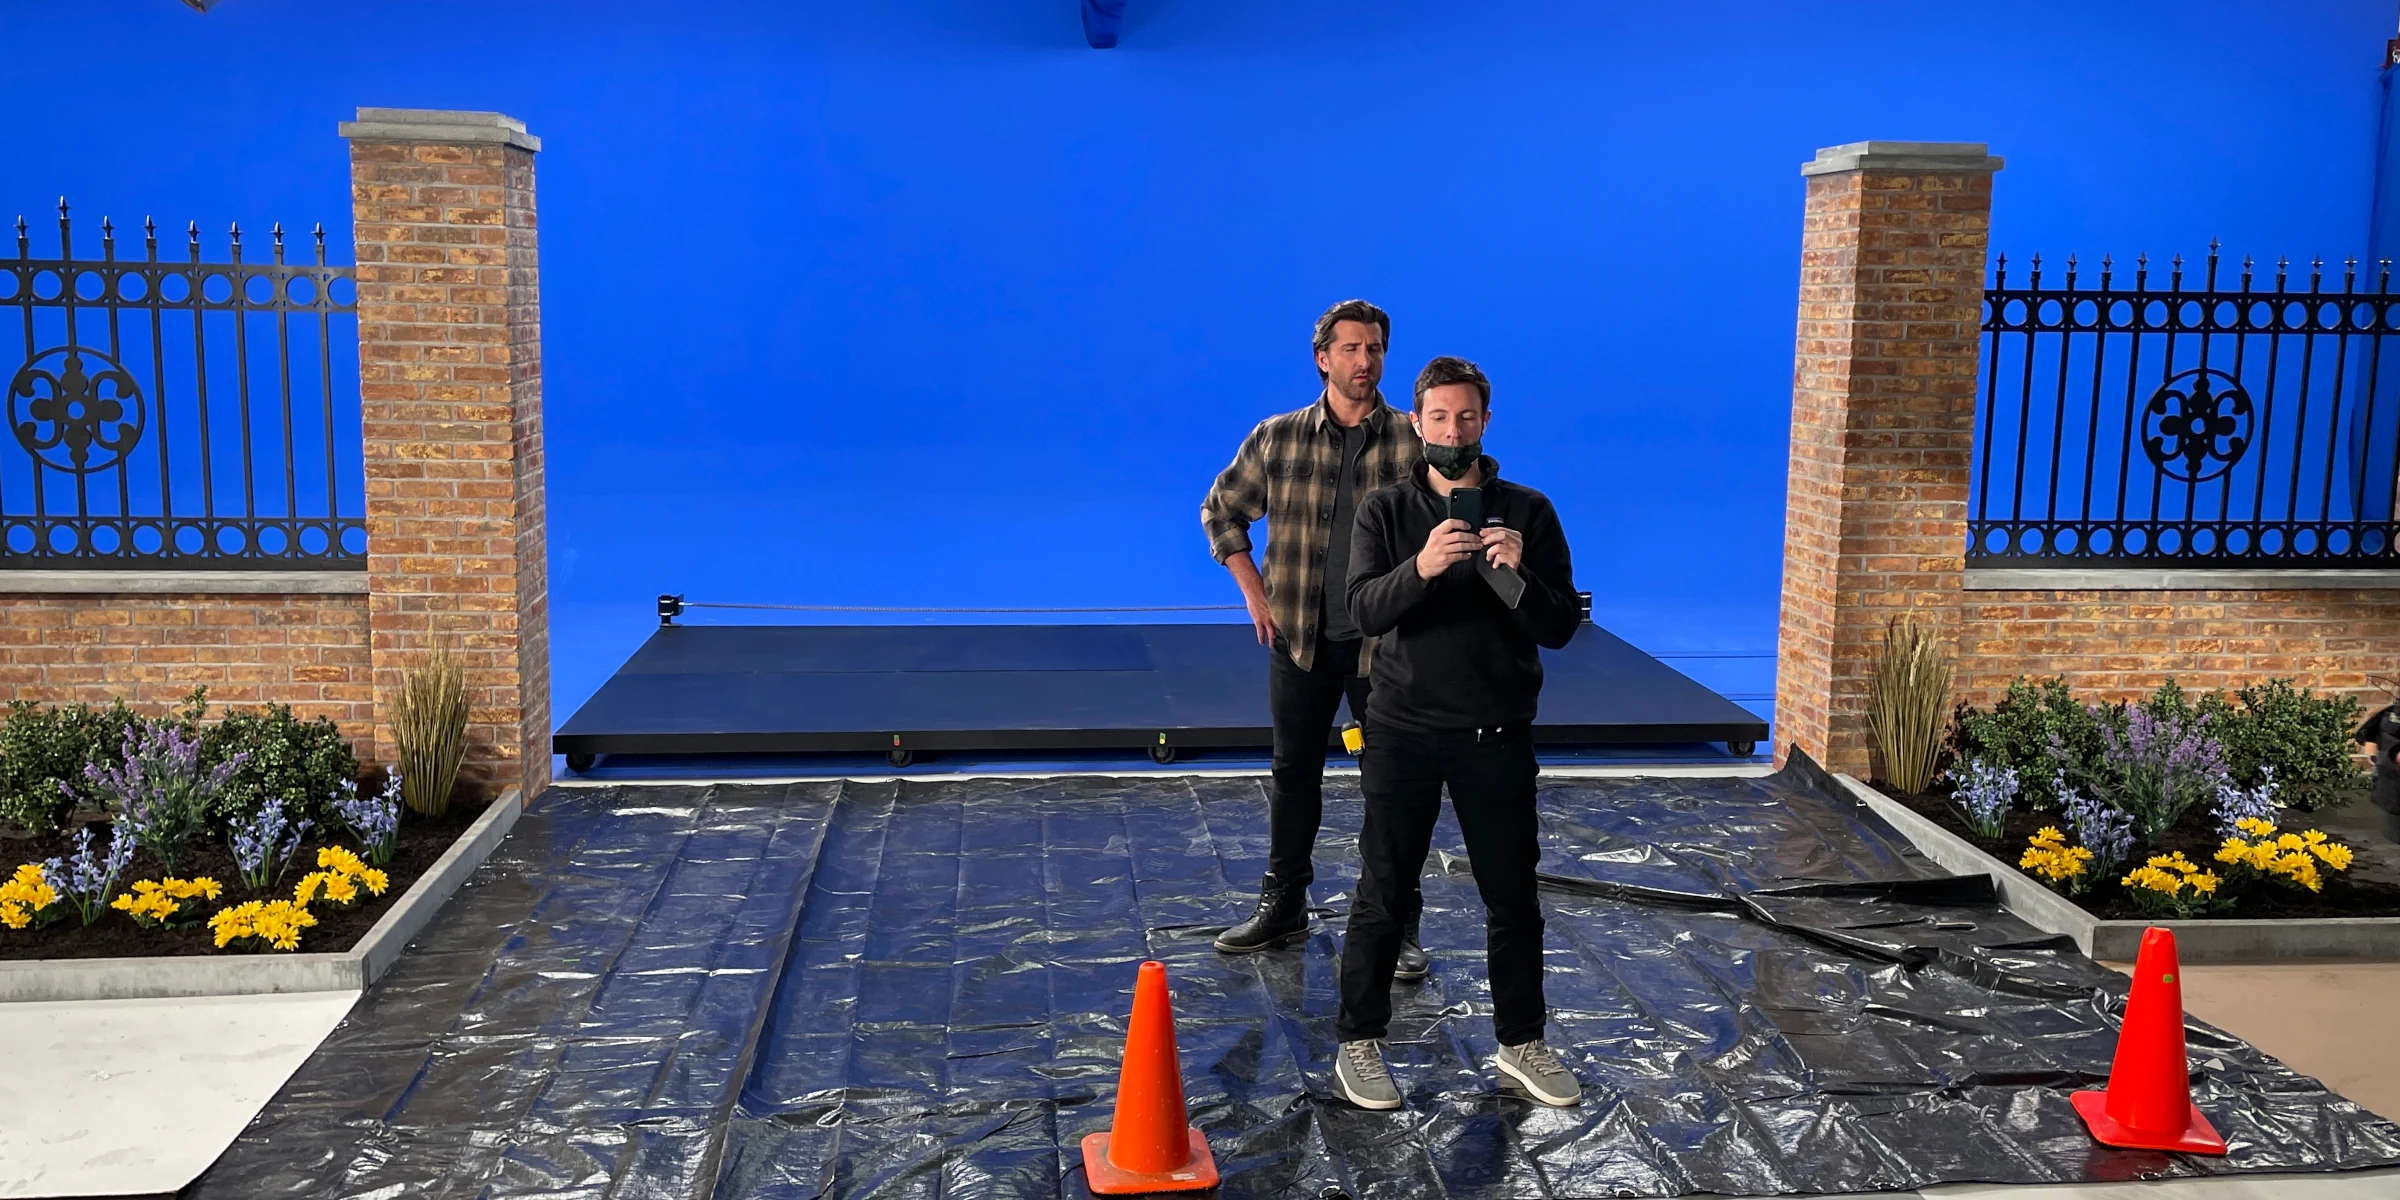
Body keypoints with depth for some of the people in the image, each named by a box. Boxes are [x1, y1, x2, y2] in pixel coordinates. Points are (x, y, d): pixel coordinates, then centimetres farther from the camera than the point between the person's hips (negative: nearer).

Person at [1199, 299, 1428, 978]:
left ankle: (1397, 927, 15)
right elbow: (1221, 509, 12)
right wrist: (1253, 590, 4)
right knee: (1294, 774, 12)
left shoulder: (1414, 442, -4)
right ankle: (1283, 907, 27)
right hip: (1299, 640, 2)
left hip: (1386, 642, -1)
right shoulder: (1278, 439, 0)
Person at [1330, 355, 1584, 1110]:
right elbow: (1363, 610, -15)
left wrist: (1514, 576, -25)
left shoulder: (1527, 512, 1)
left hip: (1496, 736, 1)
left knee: (1513, 895, 10)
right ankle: (1359, 1043, 18)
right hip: (1403, 730, -1)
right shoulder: (1386, 512, 0)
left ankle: (1522, 1042, 27)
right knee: (1383, 894, 5)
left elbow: (1561, 628, -5)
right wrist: (1420, 568, -34)